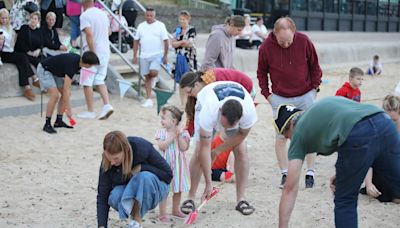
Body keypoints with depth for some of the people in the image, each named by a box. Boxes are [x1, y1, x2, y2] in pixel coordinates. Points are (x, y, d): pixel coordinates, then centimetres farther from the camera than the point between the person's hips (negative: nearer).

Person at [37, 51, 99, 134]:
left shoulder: (78, 60, -9)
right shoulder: (71, 64, -34)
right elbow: (66, 89, -33)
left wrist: (68, 89, 2)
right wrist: (68, 109, -30)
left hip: (55, 71, 10)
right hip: (44, 70, -10)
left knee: (65, 94, 4)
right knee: (55, 96, -21)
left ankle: (58, 121, 11)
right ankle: (47, 124, -12)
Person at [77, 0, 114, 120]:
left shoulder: (85, 16, -12)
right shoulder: (103, 14, 11)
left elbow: (89, 34, -22)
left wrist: (93, 53, -22)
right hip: (105, 51, 7)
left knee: (87, 82, 3)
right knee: (100, 81, 15)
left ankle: (90, 111, 5)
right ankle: (107, 105, -3)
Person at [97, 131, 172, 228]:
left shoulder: (143, 147, -27)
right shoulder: (107, 163, -21)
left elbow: (168, 174, -17)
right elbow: (102, 195, -18)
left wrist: (141, 168, -28)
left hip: (152, 188, -1)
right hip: (127, 191, 2)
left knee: (145, 177, -36)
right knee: (114, 198, -33)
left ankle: (137, 220, -23)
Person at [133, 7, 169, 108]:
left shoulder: (160, 25, -1)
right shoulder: (141, 26, 8)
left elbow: (165, 41, -2)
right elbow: (136, 41, 11)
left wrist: (165, 55, -6)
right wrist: (135, 56, 6)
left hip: (156, 55, -3)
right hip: (144, 56, 3)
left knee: (153, 73, -23)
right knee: (147, 77, 4)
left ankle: (153, 78, 14)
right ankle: (148, 99, 8)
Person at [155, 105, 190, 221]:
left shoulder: (183, 133, -3)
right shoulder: (161, 132, -4)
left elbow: (184, 148, -14)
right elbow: (161, 146, -18)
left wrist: (179, 134, -18)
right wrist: (172, 136, -21)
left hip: (178, 165, 2)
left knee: (178, 189, 14)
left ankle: (175, 210, 33)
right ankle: (162, 213, 7)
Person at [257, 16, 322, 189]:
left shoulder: (304, 42, -13)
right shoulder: (266, 47, -12)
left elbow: (314, 66, 1)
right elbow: (261, 72, 3)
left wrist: (315, 87, 0)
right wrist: (266, 94, -2)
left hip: (305, 96, 0)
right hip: (280, 98, 0)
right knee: (281, 137, -1)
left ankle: (310, 173, 13)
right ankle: (284, 174, 8)